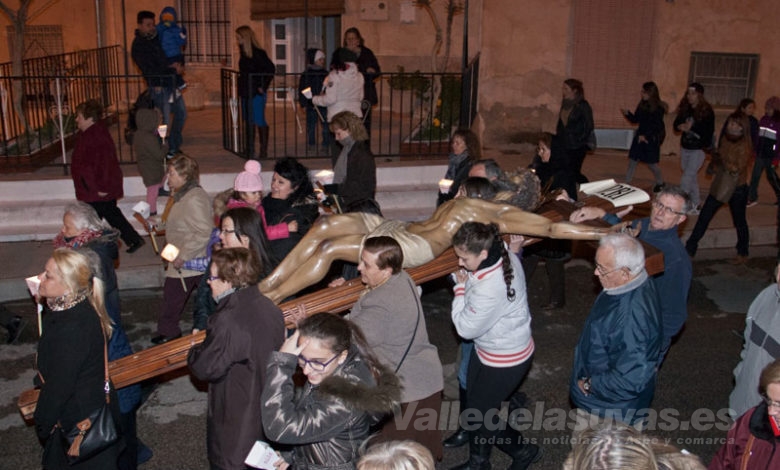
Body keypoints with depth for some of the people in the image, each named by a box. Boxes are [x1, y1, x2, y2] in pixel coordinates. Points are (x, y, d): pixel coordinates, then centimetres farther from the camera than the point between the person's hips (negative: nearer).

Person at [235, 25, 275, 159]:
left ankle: (263, 151, -1)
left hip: (256, 93, -9)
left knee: (259, 121, -5)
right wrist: (241, 86, 13)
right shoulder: (244, 53, 10)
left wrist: (263, 86, -17)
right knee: (249, 121, 13)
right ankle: (249, 149, 22)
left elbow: (271, 69, -17)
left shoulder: (257, 53, -14)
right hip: (245, 92, 9)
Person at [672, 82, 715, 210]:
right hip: (685, 148, 6)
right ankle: (695, 204, 28)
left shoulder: (706, 111, -13)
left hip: (698, 150, -6)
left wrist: (692, 127, -25)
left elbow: (709, 131, -18)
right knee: (692, 177, 16)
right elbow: (676, 125, 6)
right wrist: (681, 126, -17)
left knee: (687, 177, -12)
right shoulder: (685, 108, 3)